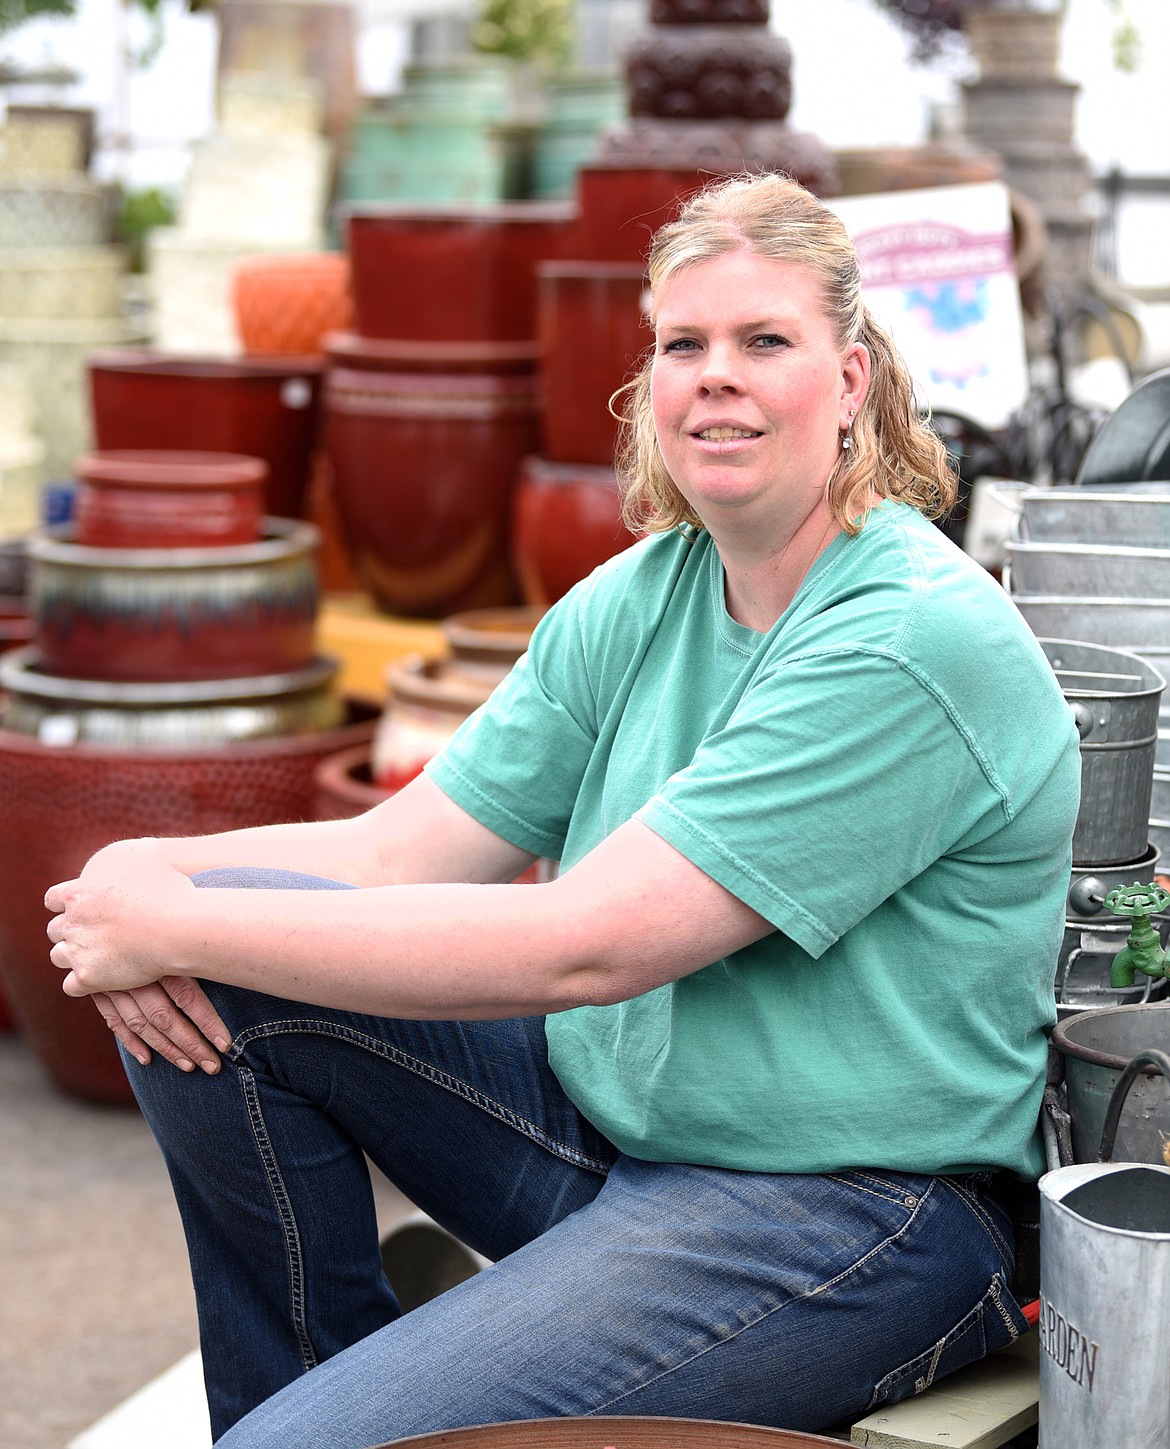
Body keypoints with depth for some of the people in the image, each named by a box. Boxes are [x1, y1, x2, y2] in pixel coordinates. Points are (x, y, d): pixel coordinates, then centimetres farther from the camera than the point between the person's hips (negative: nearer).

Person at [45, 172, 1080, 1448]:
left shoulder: (916, 639, -20)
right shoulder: (635, 602, 7)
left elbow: (588, 945, -25)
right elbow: (403, 849, 4)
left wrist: (175, 923, -21)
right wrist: (150, 878, -16)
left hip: (844, 1212, -8)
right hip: (602, 1119, 8)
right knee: (212, 983, -7)